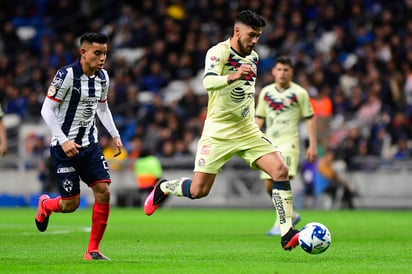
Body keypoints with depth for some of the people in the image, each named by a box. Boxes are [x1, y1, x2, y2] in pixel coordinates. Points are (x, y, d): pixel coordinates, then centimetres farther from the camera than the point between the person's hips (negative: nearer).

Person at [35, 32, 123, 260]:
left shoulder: (103, 77, 4)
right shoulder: (67, 75, -18)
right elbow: (47, 110, -15)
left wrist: (114, 135, 9)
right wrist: (63, 141, -22)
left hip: (90, 145, 6)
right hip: (65, 147, -6)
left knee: (103, 191, -9)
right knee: (70, 204, -3)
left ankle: (93, 250, 1)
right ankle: (45, 205, 35)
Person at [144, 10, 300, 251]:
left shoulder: (253, 56, 9)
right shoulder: (218, 52, -13)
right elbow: (209, 82, -33)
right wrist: (232, 77, -50)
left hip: (248, 131, 5)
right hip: (218, 132, -5)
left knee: (281, 170, -15)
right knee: (198, 190, -6)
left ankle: (287, 234, -11)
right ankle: (163, 188, 27)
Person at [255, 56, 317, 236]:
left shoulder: (299, 93, -1)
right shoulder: (266, 92, 11)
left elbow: (310, 119, 1)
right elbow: (259, 119, 17)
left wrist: (312, 145, -4)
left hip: (289, 142, -5)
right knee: (269, 187, 2)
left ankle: (280, 225, -16)